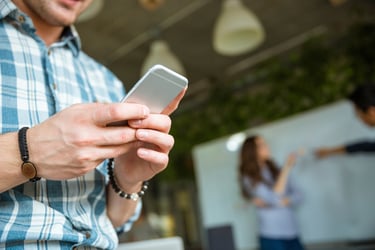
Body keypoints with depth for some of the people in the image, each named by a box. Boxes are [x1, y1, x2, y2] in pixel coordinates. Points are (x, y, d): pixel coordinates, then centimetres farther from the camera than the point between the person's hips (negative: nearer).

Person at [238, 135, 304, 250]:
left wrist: (281, 201, -14)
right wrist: (287, 168, -16)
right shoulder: (249, 178, -6)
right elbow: (275, 197, -16)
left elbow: (298, 196, 5)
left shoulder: (277, 171, 9)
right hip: (272, 237, -5)